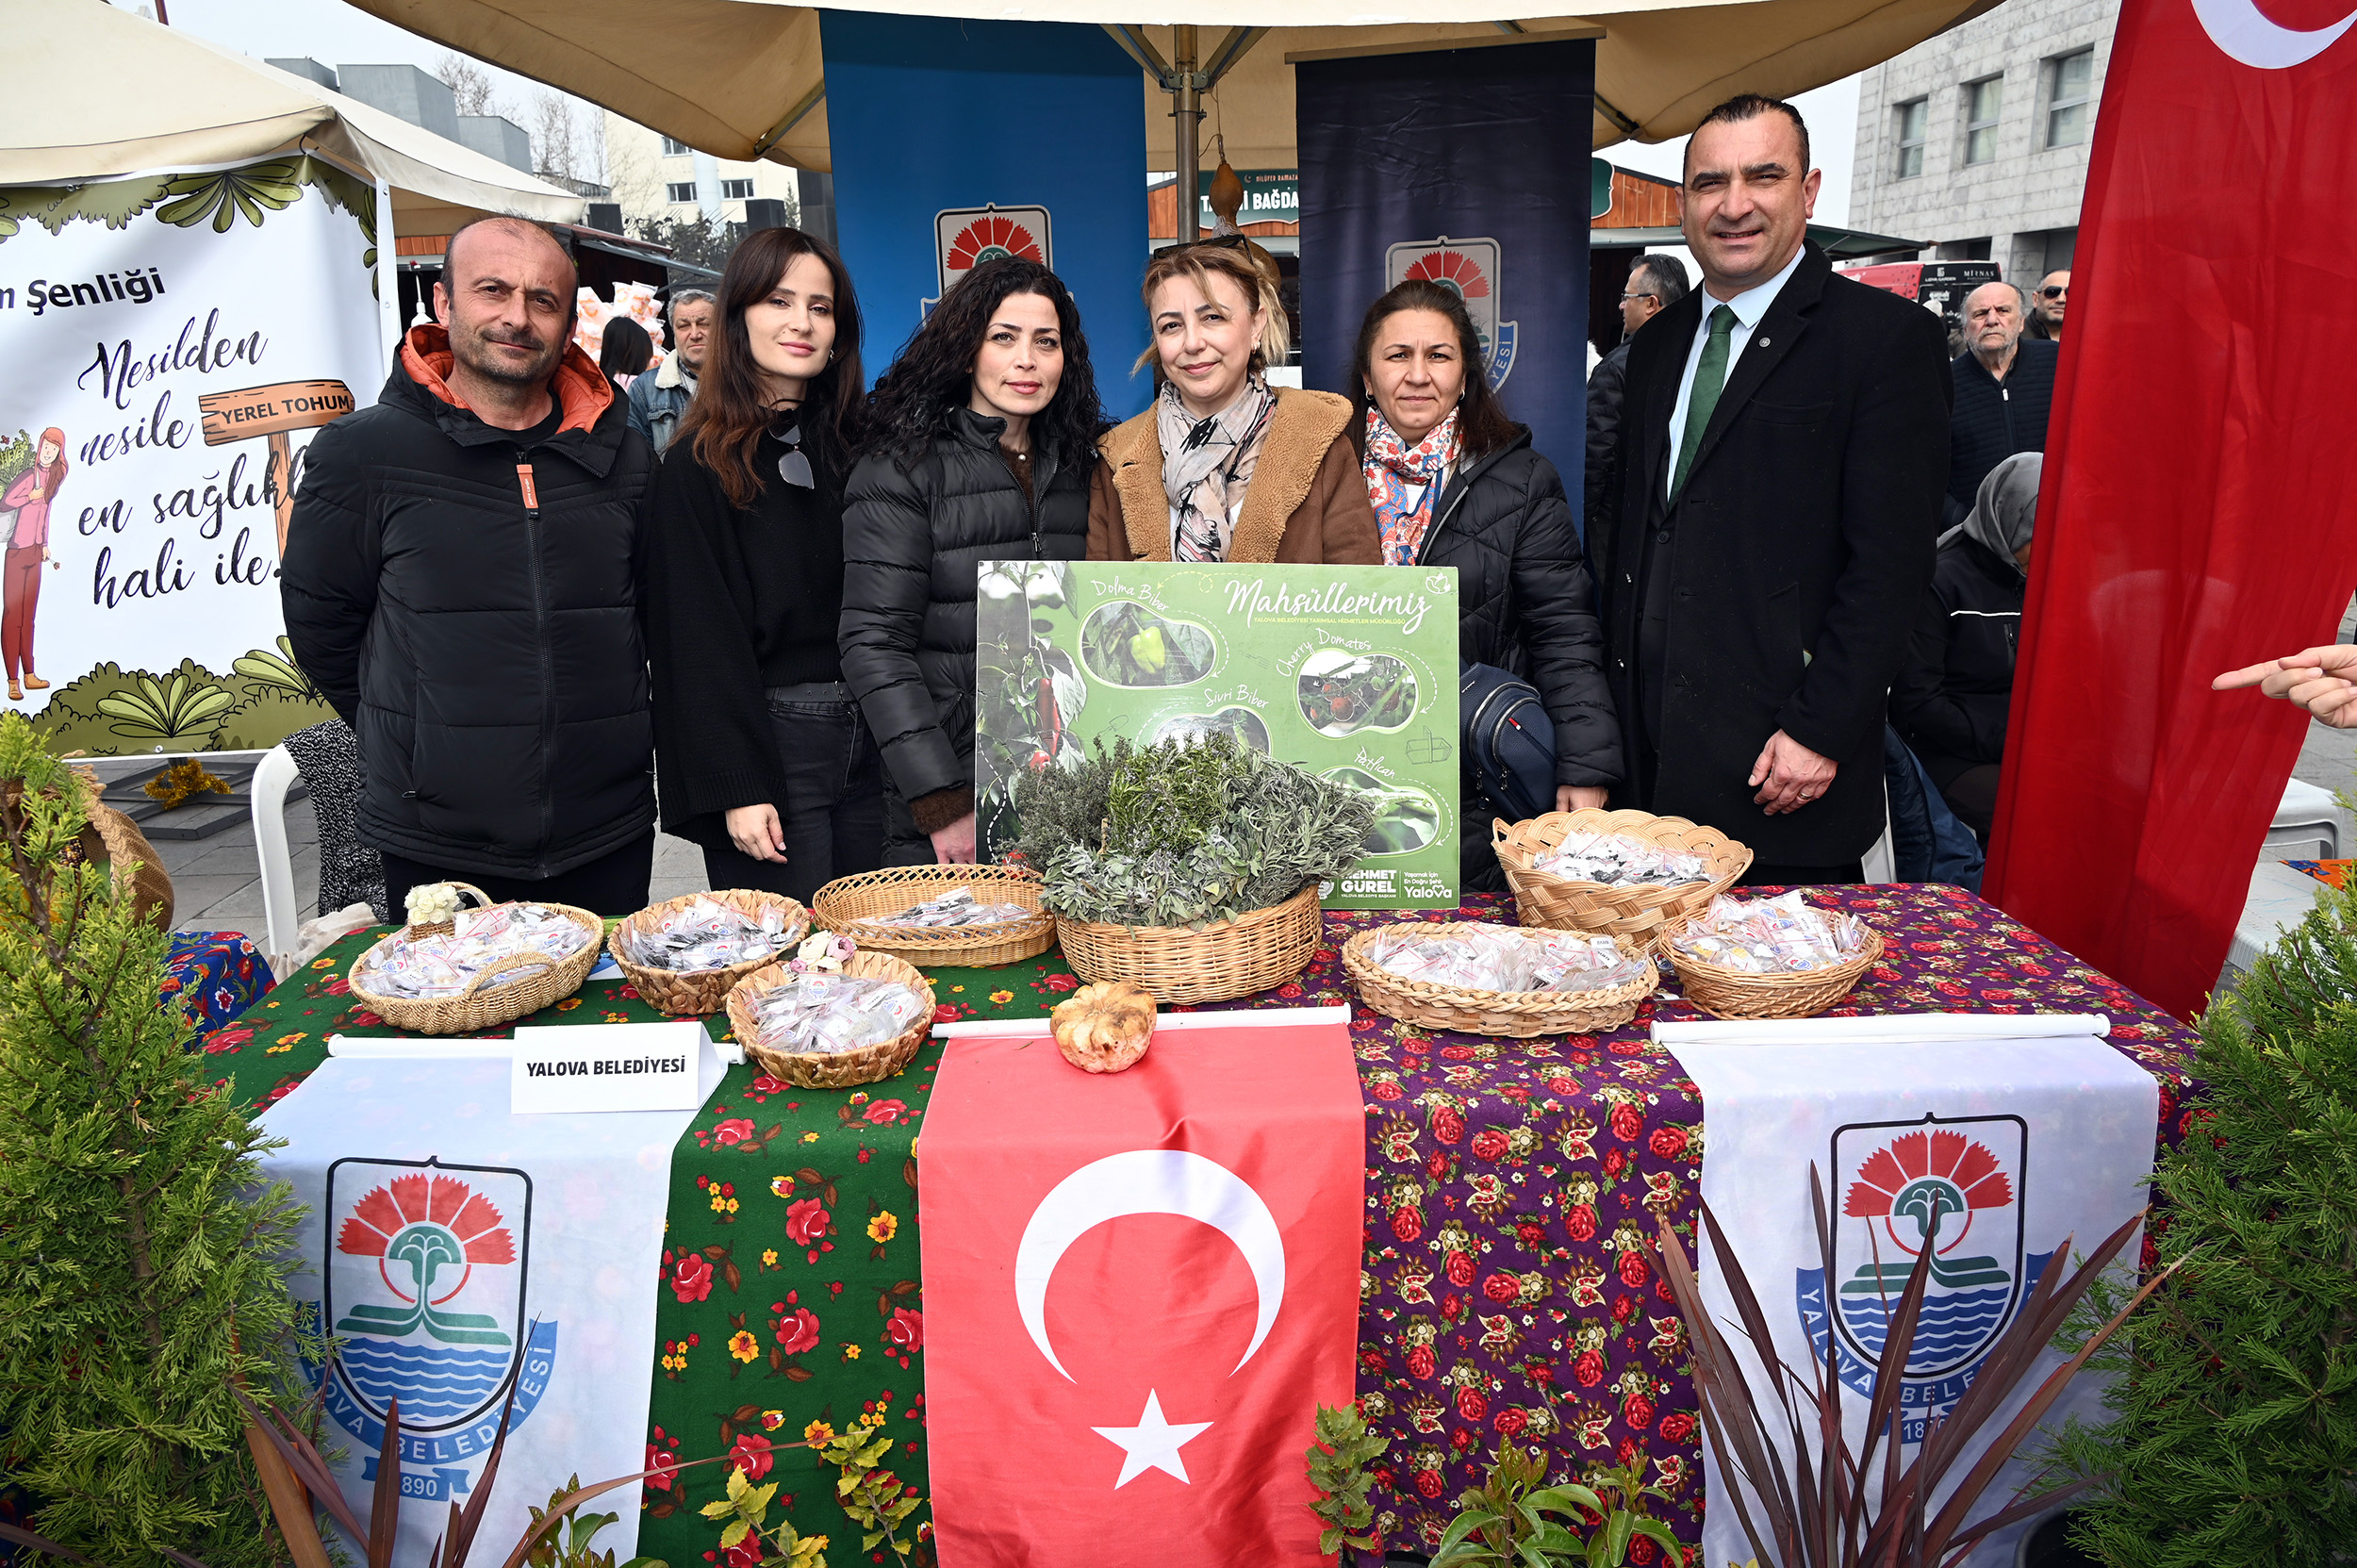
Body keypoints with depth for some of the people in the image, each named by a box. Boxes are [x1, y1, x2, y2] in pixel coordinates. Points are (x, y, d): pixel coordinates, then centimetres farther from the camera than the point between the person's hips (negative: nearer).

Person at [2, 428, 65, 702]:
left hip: (34, 551, 7)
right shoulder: (28, 476, -14)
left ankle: (29, 675, 18)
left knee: (28, 615, 12)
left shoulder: (53, 478, 10)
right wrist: (31, 496, -15)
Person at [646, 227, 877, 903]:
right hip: (766, 738, -5)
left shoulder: (852, 448, 10)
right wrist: (738, 788, -16)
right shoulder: (701, 465, -6)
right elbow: (700, 638, -10)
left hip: (864, 740, 6)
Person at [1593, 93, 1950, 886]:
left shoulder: (1887, 337, -6)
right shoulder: (1657, 343, 14)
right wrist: (1617, 691, 9)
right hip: (1652, 753, 6)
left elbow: (1892, 561, -12)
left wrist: (1819, 731, -16)